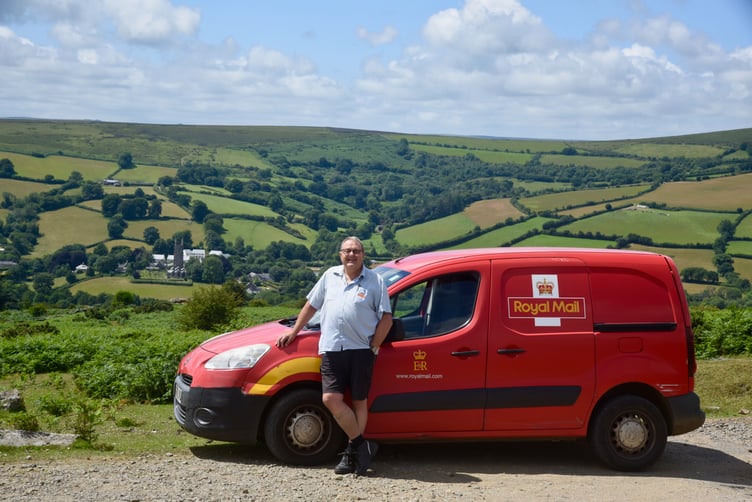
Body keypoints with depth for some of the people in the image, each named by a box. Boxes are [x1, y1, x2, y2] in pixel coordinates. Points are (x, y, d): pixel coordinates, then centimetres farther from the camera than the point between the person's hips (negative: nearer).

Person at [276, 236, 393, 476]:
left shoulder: (375, 281, 2)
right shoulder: (330, 276, 13)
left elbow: (386, 318, 0)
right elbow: (311, 305, 20)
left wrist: (373, 347, -6)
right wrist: (293, 332, 17)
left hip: (361, 350, -2)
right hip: (331, 349, 3)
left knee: (359, 402, 4)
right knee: (331, 399, -9)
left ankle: (352, 452, 13)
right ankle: (361, 445, 3)